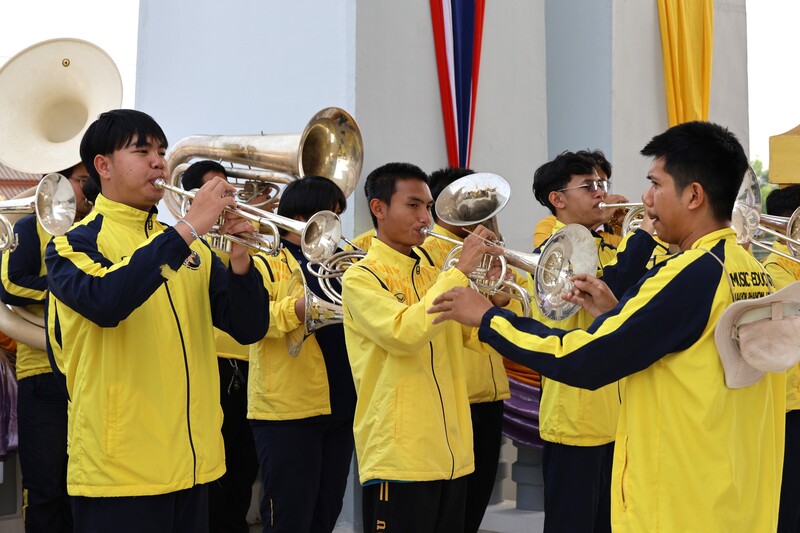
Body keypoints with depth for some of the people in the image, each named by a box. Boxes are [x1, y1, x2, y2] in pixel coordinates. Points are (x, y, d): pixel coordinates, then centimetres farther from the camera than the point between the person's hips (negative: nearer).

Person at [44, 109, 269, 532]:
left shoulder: (191, 247, 10)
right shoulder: (73, 244, -4)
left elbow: (249, 329, 5)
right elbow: (104, 302, -26)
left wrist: (240, 255, -12)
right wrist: (188, 227, -25)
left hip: (193, 463, 5)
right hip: (118, 468, -5)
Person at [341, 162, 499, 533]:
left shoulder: (432, 276, 13)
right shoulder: (361, 277, -7)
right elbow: (403, 333, -24)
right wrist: (459, 271, -19)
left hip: (452, 456, 7)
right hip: (399, 458, -7)